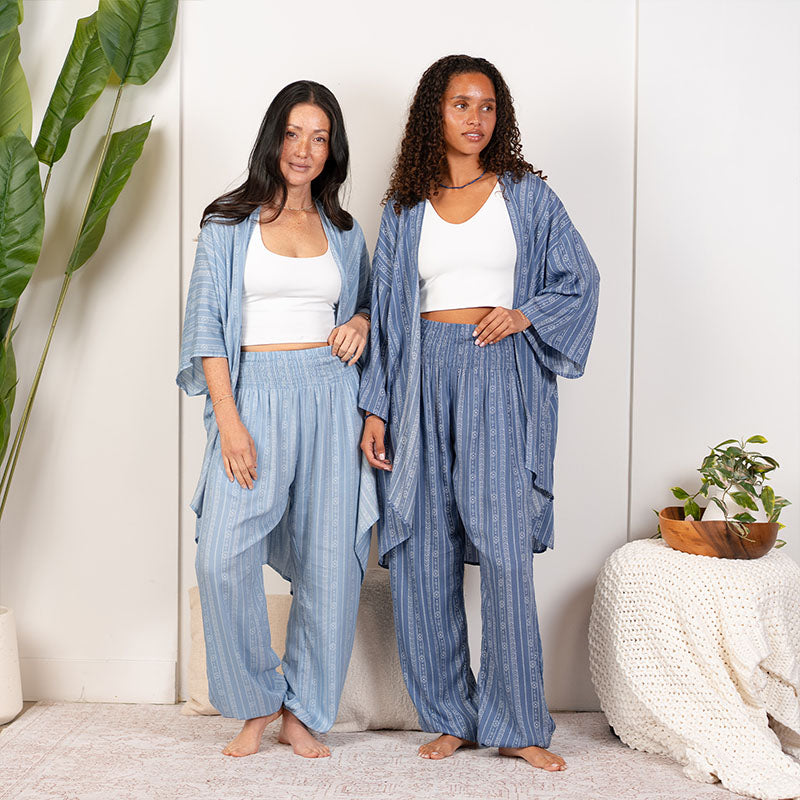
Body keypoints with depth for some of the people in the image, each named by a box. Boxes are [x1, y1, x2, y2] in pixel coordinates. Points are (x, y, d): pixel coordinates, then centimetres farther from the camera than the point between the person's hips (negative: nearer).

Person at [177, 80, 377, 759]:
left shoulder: (344, 231, 15)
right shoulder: (229, 224, 5)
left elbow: (367, 302, 26)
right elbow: (206, 326, -1)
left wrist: (361, 323, 1)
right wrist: (229, 420, -11)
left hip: (331, 395, 3)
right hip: (254, 392, -2)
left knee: (331, 561, 1)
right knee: (223, 558, -12)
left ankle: (302, 711, 17)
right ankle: (257, 703, 10)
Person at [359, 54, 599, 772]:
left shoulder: (526, 194, 8)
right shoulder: (406, 208, 11)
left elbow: (581, 279, 11)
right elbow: (386, 310, 10)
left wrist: (526, 313, -7)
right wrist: (375, 408, 4)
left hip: (500, 376, -2)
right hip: (423, 375, 2)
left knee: (503, 548, -6)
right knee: (425, 551, 3)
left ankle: (517, 723, 7)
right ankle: (448, 714, 17)